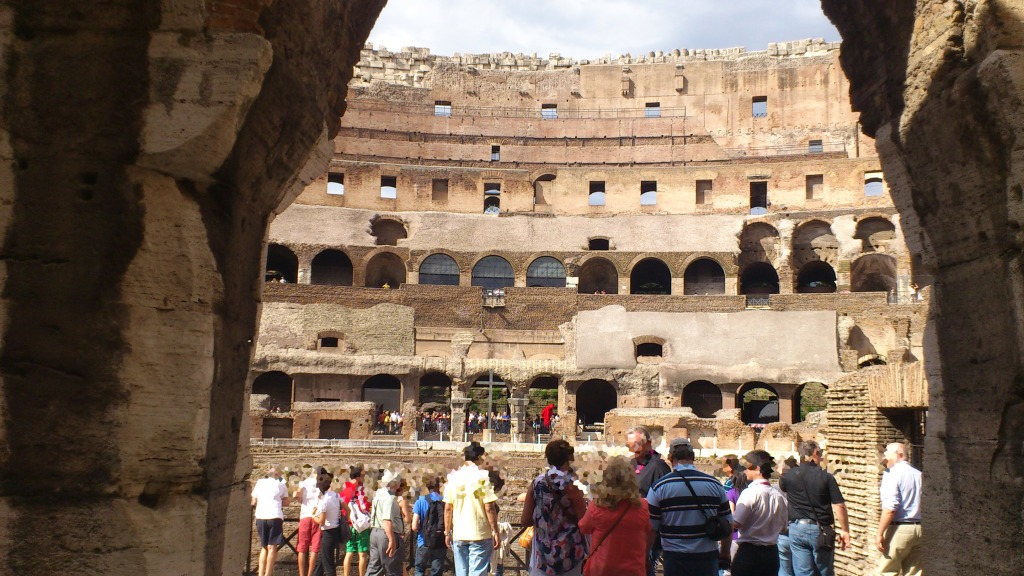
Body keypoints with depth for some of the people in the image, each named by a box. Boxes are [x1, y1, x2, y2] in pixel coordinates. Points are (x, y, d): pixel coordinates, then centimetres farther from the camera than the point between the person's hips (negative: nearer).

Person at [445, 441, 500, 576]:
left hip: (458, 535, 4)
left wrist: (447, 532, 13)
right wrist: (495, 532, -4)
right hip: (479, 534, -4)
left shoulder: (453, 478, 5)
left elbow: (448, 508, 6)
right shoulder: (482, 477, -8)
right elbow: (489, 508, -11)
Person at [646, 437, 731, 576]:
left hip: (675, 559, -2)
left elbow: (650, 528, -6)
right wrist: (725, 553, 24)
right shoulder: (714, 484, 2)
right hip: (708, 557, 2)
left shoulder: (659, 487, -7)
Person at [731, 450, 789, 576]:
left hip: (748, 553, -6)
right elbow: (783, 524, 13)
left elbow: (736, 523, -21)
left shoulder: (749, 493, -16)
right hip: (771, 554, 6)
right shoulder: (779, 496, 3)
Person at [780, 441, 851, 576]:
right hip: (820, 530, -1)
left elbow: (782, 488, 22)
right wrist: (845, 530, 0)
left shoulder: (788, 476, -1)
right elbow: (839, 505, -9)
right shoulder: (826, 477, -7)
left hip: (797, 529, 2)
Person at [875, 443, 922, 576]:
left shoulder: (892, 475, -10)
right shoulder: (919, 475, 12)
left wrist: (879, 534, -15)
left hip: (899, 529, -7)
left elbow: (890, 509, -18)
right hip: (919, 528, 7)